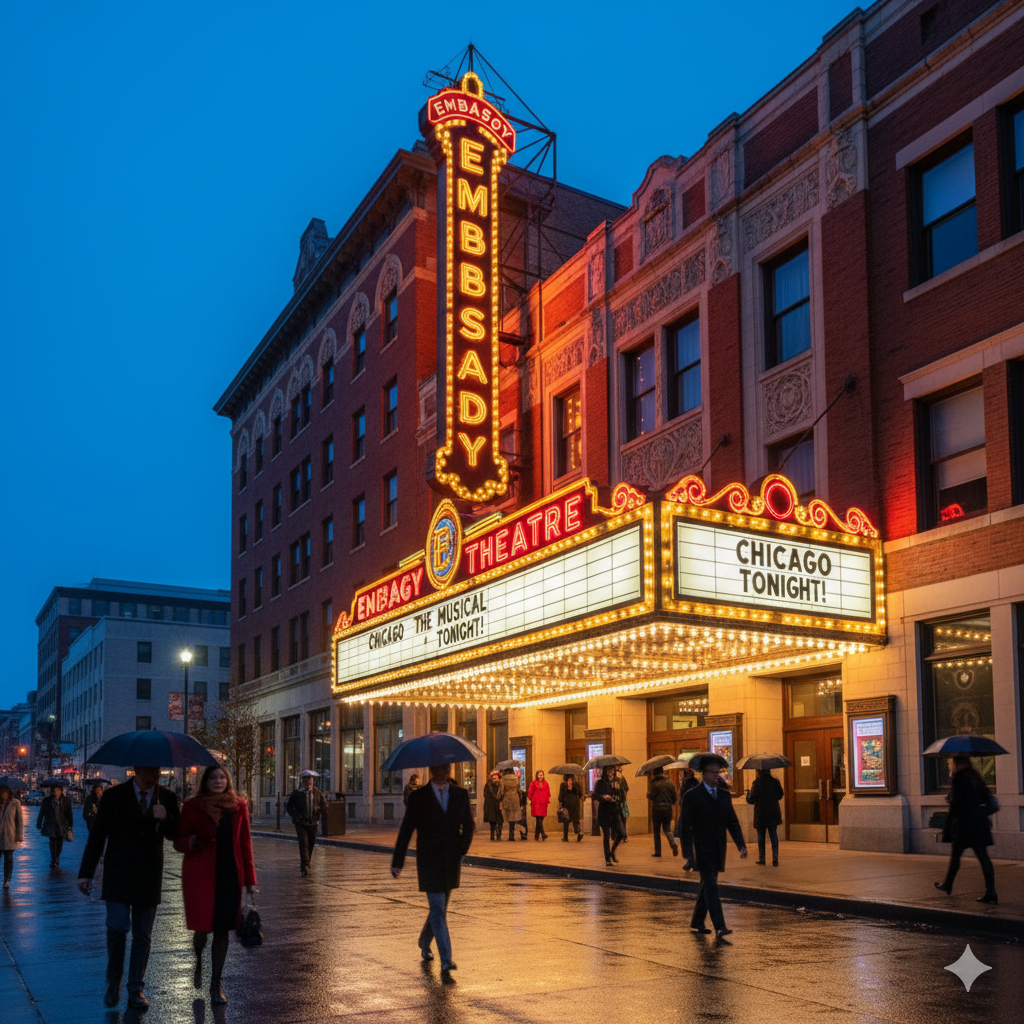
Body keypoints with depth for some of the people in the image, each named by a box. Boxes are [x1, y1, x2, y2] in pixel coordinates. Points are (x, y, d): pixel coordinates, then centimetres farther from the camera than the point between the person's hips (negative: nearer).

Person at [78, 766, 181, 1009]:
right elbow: (97, 836, 1)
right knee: (117, 928, -10)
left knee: (143, 936, 7)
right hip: (118, 875, -2)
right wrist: (86, 873, -1)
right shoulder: (114, 796, -3)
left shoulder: (167, 798, 2)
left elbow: (175, 835, 4)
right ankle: (114, 982, 13)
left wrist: (166, 819, -18)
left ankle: (136, 990, 18)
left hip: (149, 877, 2)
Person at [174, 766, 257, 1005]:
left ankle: (216, 984, 16)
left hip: (230, 875, 2)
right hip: (200, 875, -2)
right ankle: (198, 962, 35)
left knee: (222, 929, 3)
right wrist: (194, 841, -19)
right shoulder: (192, 806, 0)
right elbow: (178, 842, 4)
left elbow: (245, 843, 8)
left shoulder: (238, 806, 5)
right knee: (202, 927, -1)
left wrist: (249, 878, 6)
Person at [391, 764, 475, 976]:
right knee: (438, 910, -9)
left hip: (451, 863, 4)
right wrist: (397, 862, -2)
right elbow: (406, 829, 0)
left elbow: (468, 826, 14)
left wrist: (462, 850, -1)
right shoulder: (418, 797, -3)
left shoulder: (461, 795, 6)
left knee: (439, 908, 16)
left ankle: (424, 944, 41)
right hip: (429, 863, -4)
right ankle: (446, 961, -10)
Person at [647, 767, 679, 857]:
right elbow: (674, 795, 7)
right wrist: (673, 803, 25)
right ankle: (674, 844, -16)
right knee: (667, 829, 12)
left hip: (657, 809, -4)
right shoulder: (669, 782, 4)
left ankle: (657, 851, 10)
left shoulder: (654, 783, -10)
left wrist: (648, 790, 6)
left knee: (657, 831, 8)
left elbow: (651, 797, -13)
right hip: (668, 808, 4)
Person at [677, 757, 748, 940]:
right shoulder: (693, 796, -6)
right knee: (711, 886, -13)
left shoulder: (724, 795, 11)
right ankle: (719, 927, -20)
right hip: (702, 849, -6)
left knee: (707, 886, 15)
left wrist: (741, 844, -1)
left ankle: (696, 922, 29)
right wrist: (691, 846, -11)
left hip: (718, 850, 6)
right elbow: (684, 824, -5)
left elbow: (732, 822, 11)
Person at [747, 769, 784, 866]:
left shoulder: (757, 782, -14)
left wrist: (747, 795, 9)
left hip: (761, 815, -3)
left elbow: (751, 799, -12)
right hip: (773, 814, 3)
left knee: (761, 837, 9)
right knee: (774, 836, 8)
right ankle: (775, 859, 2)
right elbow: (780, 795, 11)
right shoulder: (775, 781, -2)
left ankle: (761, 859, 14)